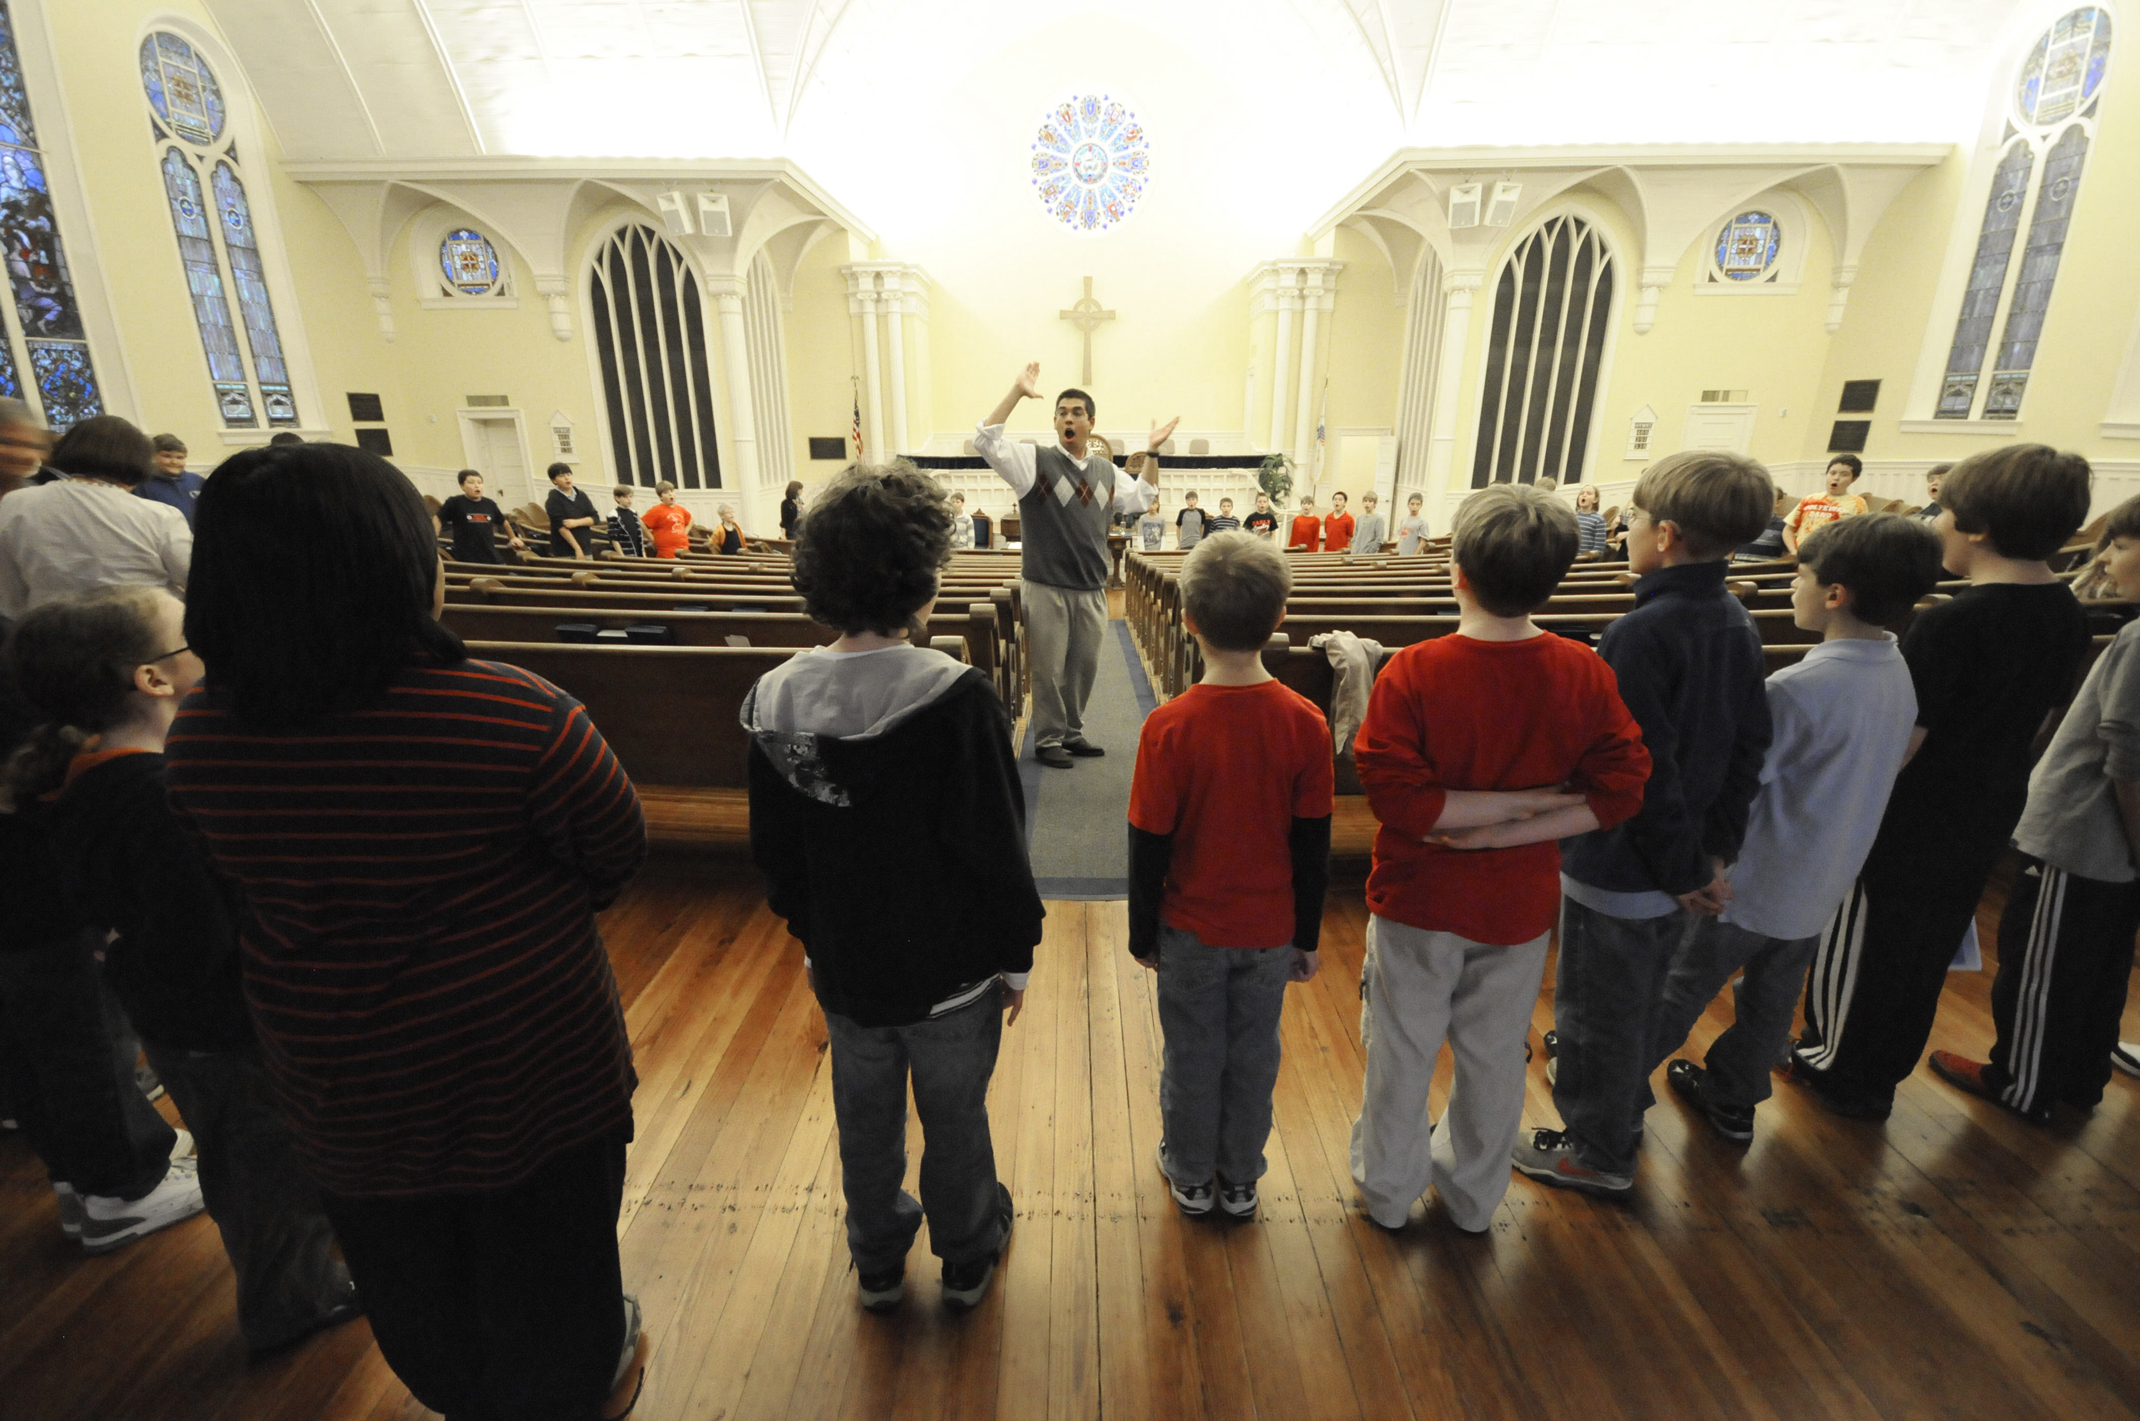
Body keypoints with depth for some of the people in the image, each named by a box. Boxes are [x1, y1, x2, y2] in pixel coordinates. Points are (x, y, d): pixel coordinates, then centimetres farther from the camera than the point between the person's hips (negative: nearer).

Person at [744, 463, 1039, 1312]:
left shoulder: (774, 699, -10)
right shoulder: (958, 699, -26)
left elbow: (774, 852, 1)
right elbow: (996, 850, -21)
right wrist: (1015, 956, -6)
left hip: (842, 965, 4)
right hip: (950, 970, -3)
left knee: (865, 1119, 25)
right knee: (955, 1120, 21)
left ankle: (878, 1264, 50)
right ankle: (967, 1259, 46)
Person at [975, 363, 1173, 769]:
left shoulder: (1107, 471, 12)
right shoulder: (1035, 460, -3)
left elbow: (1141, 498, 27)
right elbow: (986, 440, -15)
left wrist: (1152, 453, 19)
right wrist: (1017, 392, -19)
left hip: (1092, 590, 5)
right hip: (1047, 588, -5)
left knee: (1084, 666, 12)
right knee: (1048, 668, 0)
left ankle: (1072, 733, 27)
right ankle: (1048, 740, 12)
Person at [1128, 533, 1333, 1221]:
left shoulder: (1170, 727, -22)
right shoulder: (1305, 723, -14)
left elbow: (1148, 846, -14)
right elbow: (1314, 846, -6)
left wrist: (1142, 934, 1)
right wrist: (1307, 936, 8)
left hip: (1192, 930, -2)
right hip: (1271, 928, 2)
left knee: (1192, 1055, 18)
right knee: (1254, 1055, 21)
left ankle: (1191, 1176, 41)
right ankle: (1240, 1179, 42)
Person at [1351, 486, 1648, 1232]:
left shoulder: (1412, 672, -22)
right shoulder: (1585, 674, -10)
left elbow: (1396, 794, -25)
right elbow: (1618, 791, -10)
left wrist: (1492, 809, -14)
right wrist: (1517, 822, -13)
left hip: (1419, 900, -3)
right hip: (1519, 903, 3)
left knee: (1402, 1049, 17)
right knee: (1495, 1055, 22)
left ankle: (1388, 1189, 39)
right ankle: (1474, 1195, 44)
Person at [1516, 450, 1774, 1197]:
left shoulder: (1639, 635, -25)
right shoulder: (1737, 622, 2)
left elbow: (1644, 770, -25)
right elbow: (1748, 745, 6)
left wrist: (1684, 867, -13)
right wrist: (1715, 851, 9)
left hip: (1620, 867, -8)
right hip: (1679, 866, 8)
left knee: (1597, 1012, 11)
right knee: (1639, 998, 27)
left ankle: (1598, 1152, 30)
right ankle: (1623, 1105, 49)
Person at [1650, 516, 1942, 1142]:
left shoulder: (1798, 687, -28)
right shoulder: (1900, 675, -2)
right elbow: (1872, 774, 10)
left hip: (1753, 880, -7)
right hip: (1823, 881, 7)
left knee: (1683, 989, 8)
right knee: (1771, 998, 20)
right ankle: (1733, 1099, 37)